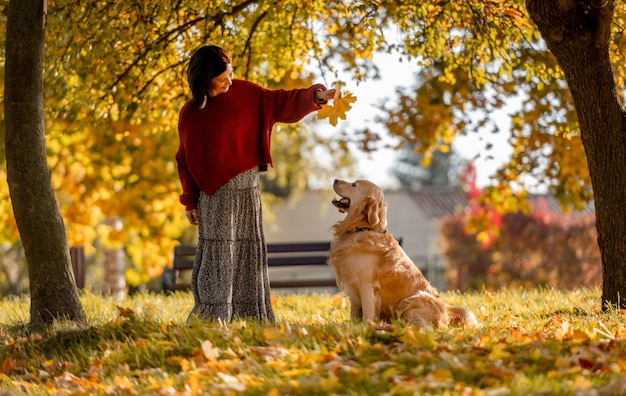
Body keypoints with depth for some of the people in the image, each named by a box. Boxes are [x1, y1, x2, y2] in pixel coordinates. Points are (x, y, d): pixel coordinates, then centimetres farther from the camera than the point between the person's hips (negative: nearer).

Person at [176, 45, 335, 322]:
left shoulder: (244, 94, 3)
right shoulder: (191, 114, -2)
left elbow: (281, 103, 1)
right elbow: (185, 159, 4)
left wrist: (315, 95, -15)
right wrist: (190, 201, 3)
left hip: (247, 190, 3)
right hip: (215, 193, -3)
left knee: (249, 252, 5)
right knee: (219, 254, -7)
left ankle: (250, 316, 9)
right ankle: (212, 315, -5)